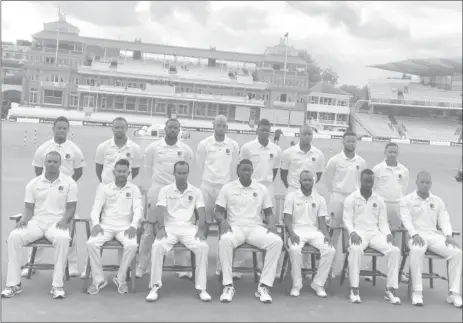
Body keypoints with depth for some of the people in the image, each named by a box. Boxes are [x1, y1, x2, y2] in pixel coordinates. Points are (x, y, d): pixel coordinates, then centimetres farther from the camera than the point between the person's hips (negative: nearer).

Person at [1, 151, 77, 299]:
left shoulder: (69, 183, 3)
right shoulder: (33, 184, 10)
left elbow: (71, 207, 1)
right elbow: (29, 208, 10)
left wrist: (64, 220, -18)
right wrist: (24, 219, -10)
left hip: (57, 222, -3)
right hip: (36, 221, 3)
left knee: (63, 238, -37)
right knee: (14, 236, -26)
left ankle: (57, 285, -29)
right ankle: (14, 284, -17)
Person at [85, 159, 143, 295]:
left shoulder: (134, 189, 8)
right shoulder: (104, 188, 9)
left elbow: (138, 209, -1)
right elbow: (96, 207, 2)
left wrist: (133, 226, -19)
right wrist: (96, 224, -17)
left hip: (125, 226, -1)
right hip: (106, 225, 1)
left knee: (132, 245, -31)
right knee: (91, 243, -27)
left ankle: (120, 278, -12)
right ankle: (98, 279, -14)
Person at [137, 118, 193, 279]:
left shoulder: (186, 150, 1)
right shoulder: (153, 147, -1)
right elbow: (148, 167, 13)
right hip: (156, 191, 0)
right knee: (149, 229, 4)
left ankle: (182, 267, 13)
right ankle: (142, 266, 14)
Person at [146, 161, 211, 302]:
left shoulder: (196, 192, 10)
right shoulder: (165, 190, 9)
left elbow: (201, 212, 1)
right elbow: (160, 210, -3)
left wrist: (201, 229, -17)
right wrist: (161, 228, -21)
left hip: (189, 227, 1)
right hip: (170, 227, -1)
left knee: (203, 247, -29)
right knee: (157, 246, -32)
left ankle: (201, 287, -18)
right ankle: (155, 286, -19)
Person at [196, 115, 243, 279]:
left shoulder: (233, 145, 1)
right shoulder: (204, 144, -2)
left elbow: (233, 166, 11)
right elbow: (200, 165, 7)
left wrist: (224, 178, 12)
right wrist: (210, 178, 10)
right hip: (207, 187, -1)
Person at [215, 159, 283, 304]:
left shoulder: (262, 189, 12)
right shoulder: (227, 188, 8)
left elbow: (269, 213, 14)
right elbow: (218, 212, 6)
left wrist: (272, 223, -7)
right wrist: (223, 221, -17)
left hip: (256, 227, 2)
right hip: (235, 227, -2)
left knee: (277, 241, -28)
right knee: (225, 240, -38)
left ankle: (264, 286, -23)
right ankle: (228, 286, -27)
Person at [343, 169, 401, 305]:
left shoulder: (379, 200, 15)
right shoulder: (351, 199, 5)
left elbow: (383, 221, 13)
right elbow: (347, 219, -1)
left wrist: (388, 233, -7)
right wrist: (352, 232, -20)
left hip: (375, 232, 4)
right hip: (359, 232, -3)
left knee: (394, 250, -23)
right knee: (356, 249, -38)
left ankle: (391, 289, -15)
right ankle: (354, 289, -28)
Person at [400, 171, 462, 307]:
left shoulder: (438, 201, 18)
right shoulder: (407, 200, 6)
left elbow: (444, 220, 10)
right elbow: (406, 219, -5)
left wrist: (448, 235, -9)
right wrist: (414, 234, -22)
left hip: (435, 235, 4)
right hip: (417, 235, -4)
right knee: (417, 251, -38)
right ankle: (417, 292, -31)